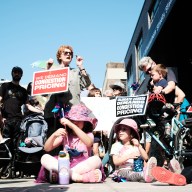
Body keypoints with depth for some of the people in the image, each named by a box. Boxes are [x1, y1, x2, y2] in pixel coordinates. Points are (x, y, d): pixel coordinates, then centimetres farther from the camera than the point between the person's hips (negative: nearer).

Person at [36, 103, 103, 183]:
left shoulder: (88, 134, 4)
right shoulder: (65, 134, 10)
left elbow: (88, 143, -23)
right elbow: (47, 149, 3)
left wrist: (72, 125, -27)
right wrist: (54, 135, -17)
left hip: (82, 166, -2)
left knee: (96, 159, -30)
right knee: (45, 158, -20)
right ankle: (76, 176, -34)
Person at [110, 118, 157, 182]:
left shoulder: (136, 146, 15)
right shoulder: (116, 145, 5)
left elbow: (145, 158, 2)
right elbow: (115, 162, -8)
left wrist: (139, 146, -9)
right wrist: (128, 156, -19)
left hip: (136, 170, 3)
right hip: (122, 170, -3)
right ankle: (143, 175, -68)